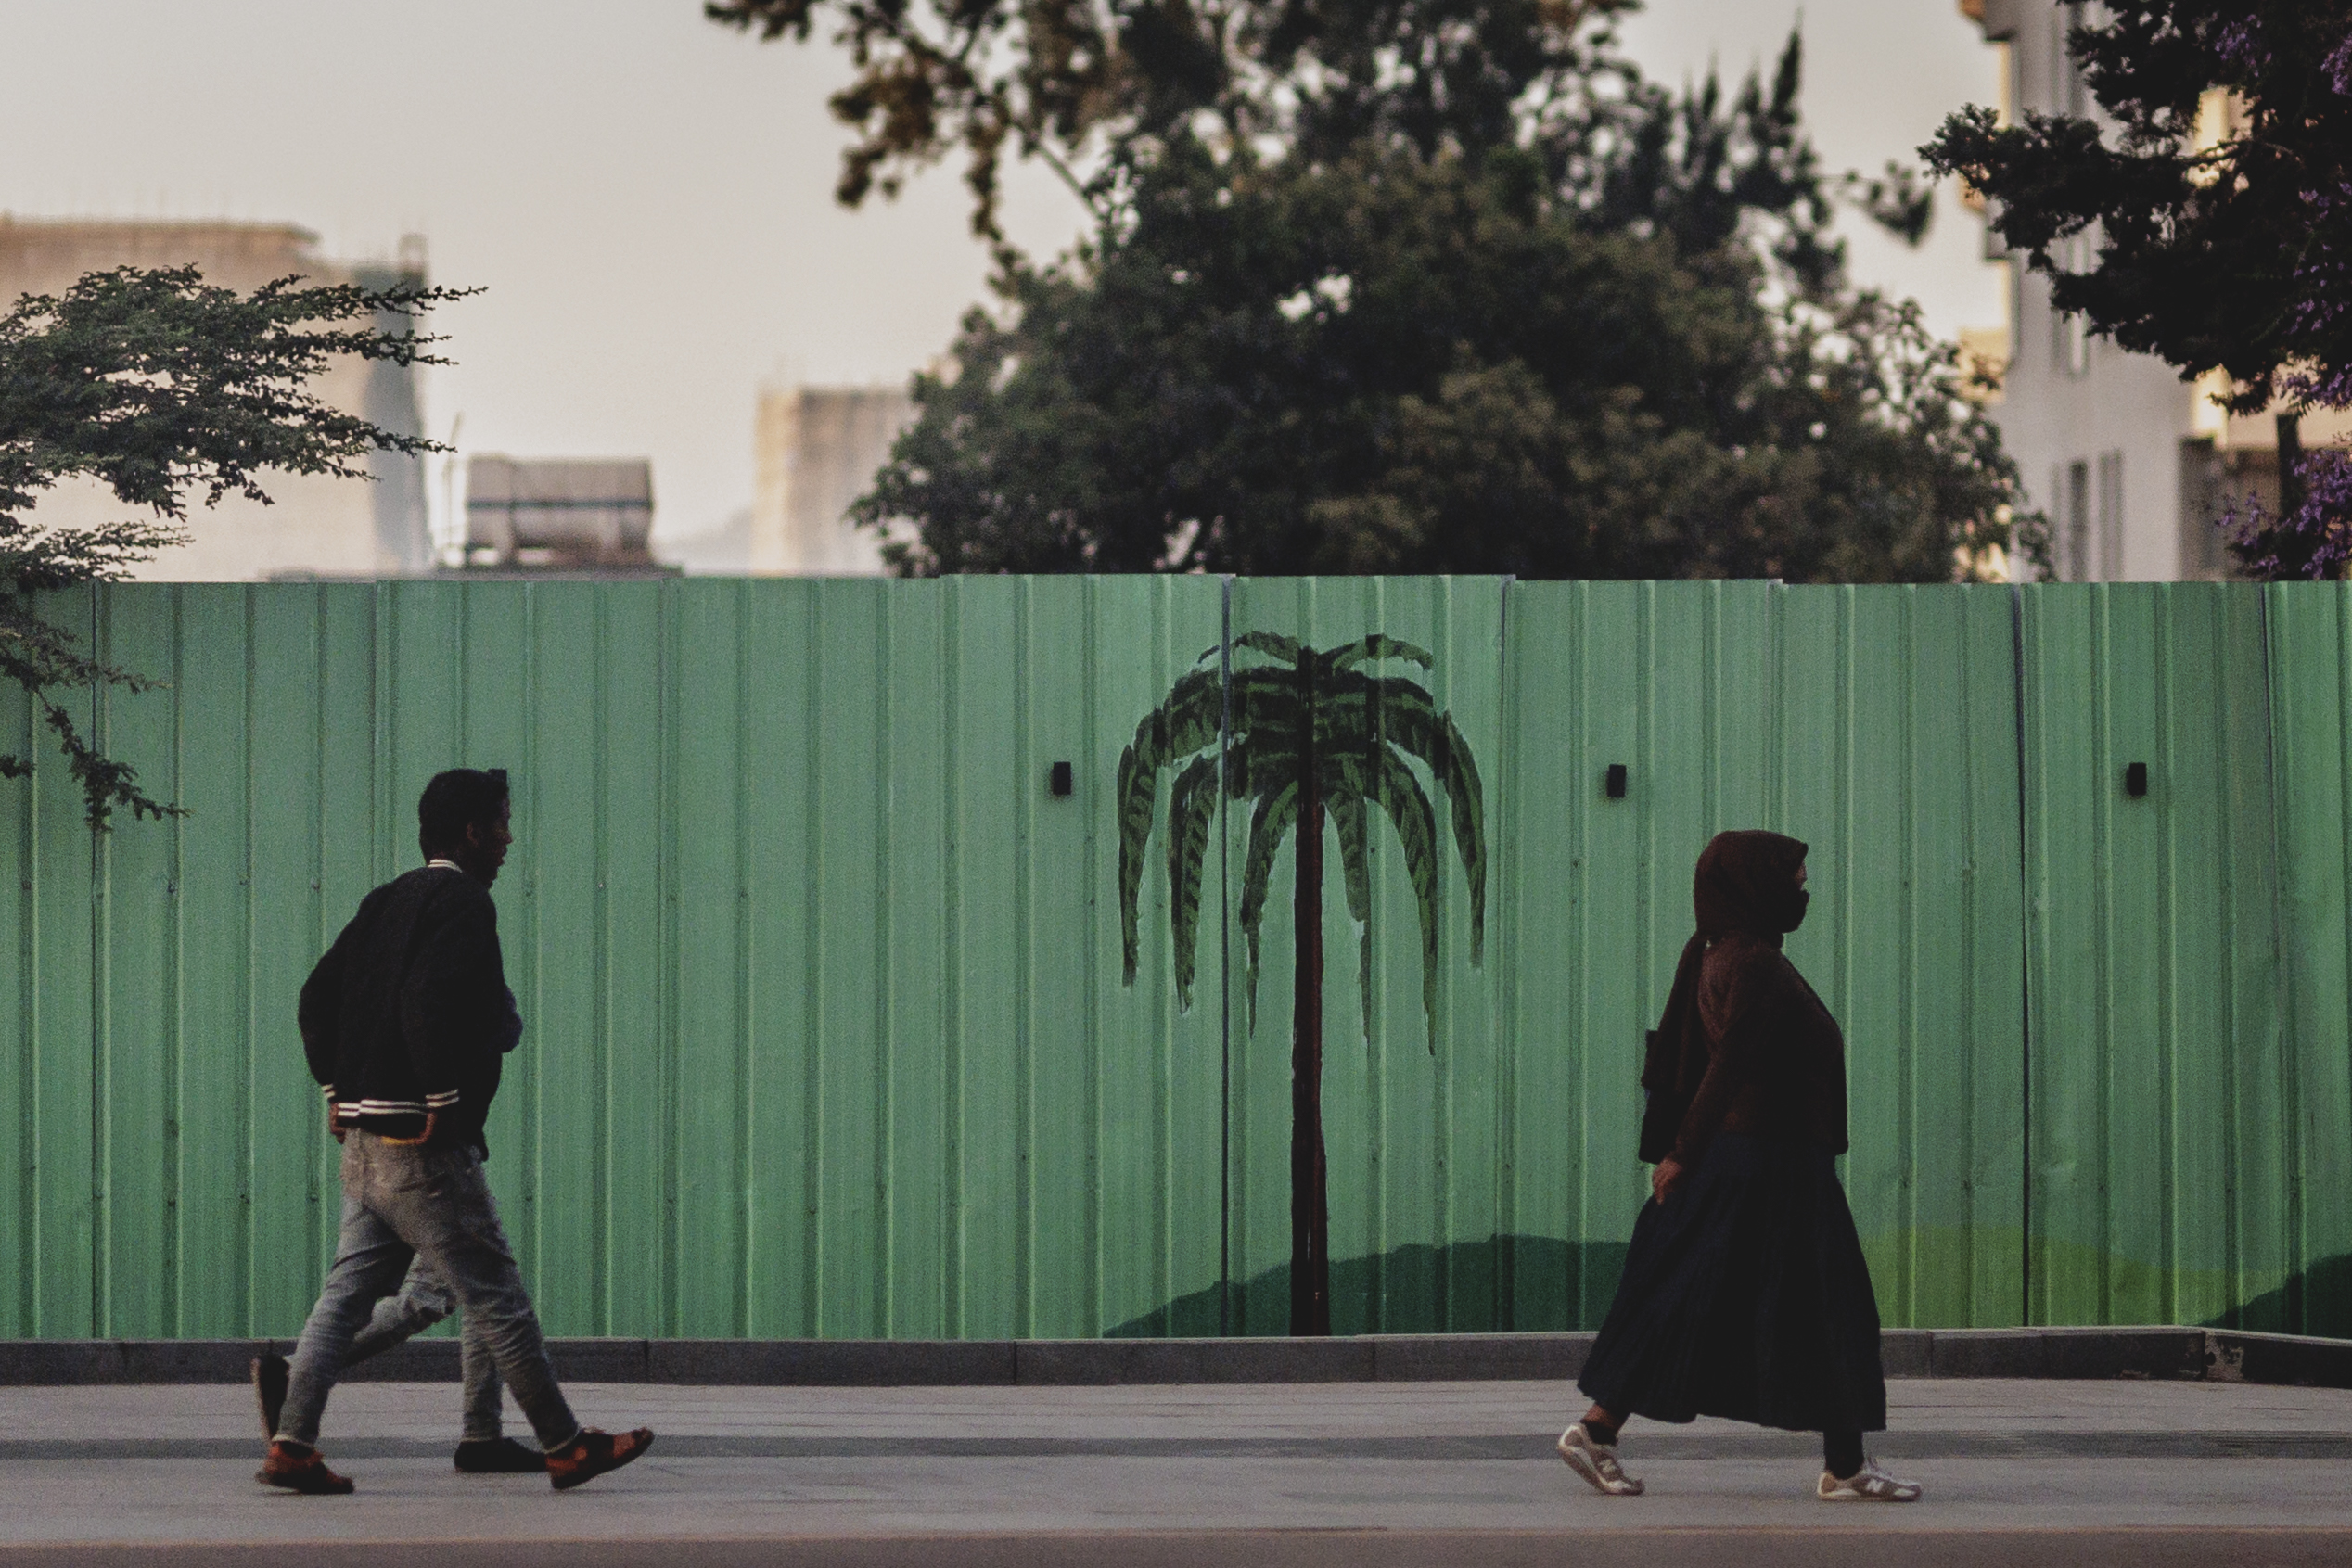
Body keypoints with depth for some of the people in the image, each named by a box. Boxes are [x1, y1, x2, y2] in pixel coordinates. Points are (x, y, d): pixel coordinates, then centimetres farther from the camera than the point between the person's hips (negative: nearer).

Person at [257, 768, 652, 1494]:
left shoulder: (386, 902, 17)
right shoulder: (463, 903, -11)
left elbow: (317, 996, 18)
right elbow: (429, 1000, -26)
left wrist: (338, 1090, 18)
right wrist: (444, 1102, -20)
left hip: (364, 1139, 9)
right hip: (425, 1149, -9)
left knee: (346, 1293, 8)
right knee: (497, 1299, -1)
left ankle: (290, 1446, 2)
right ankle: (565, 1446, 6)